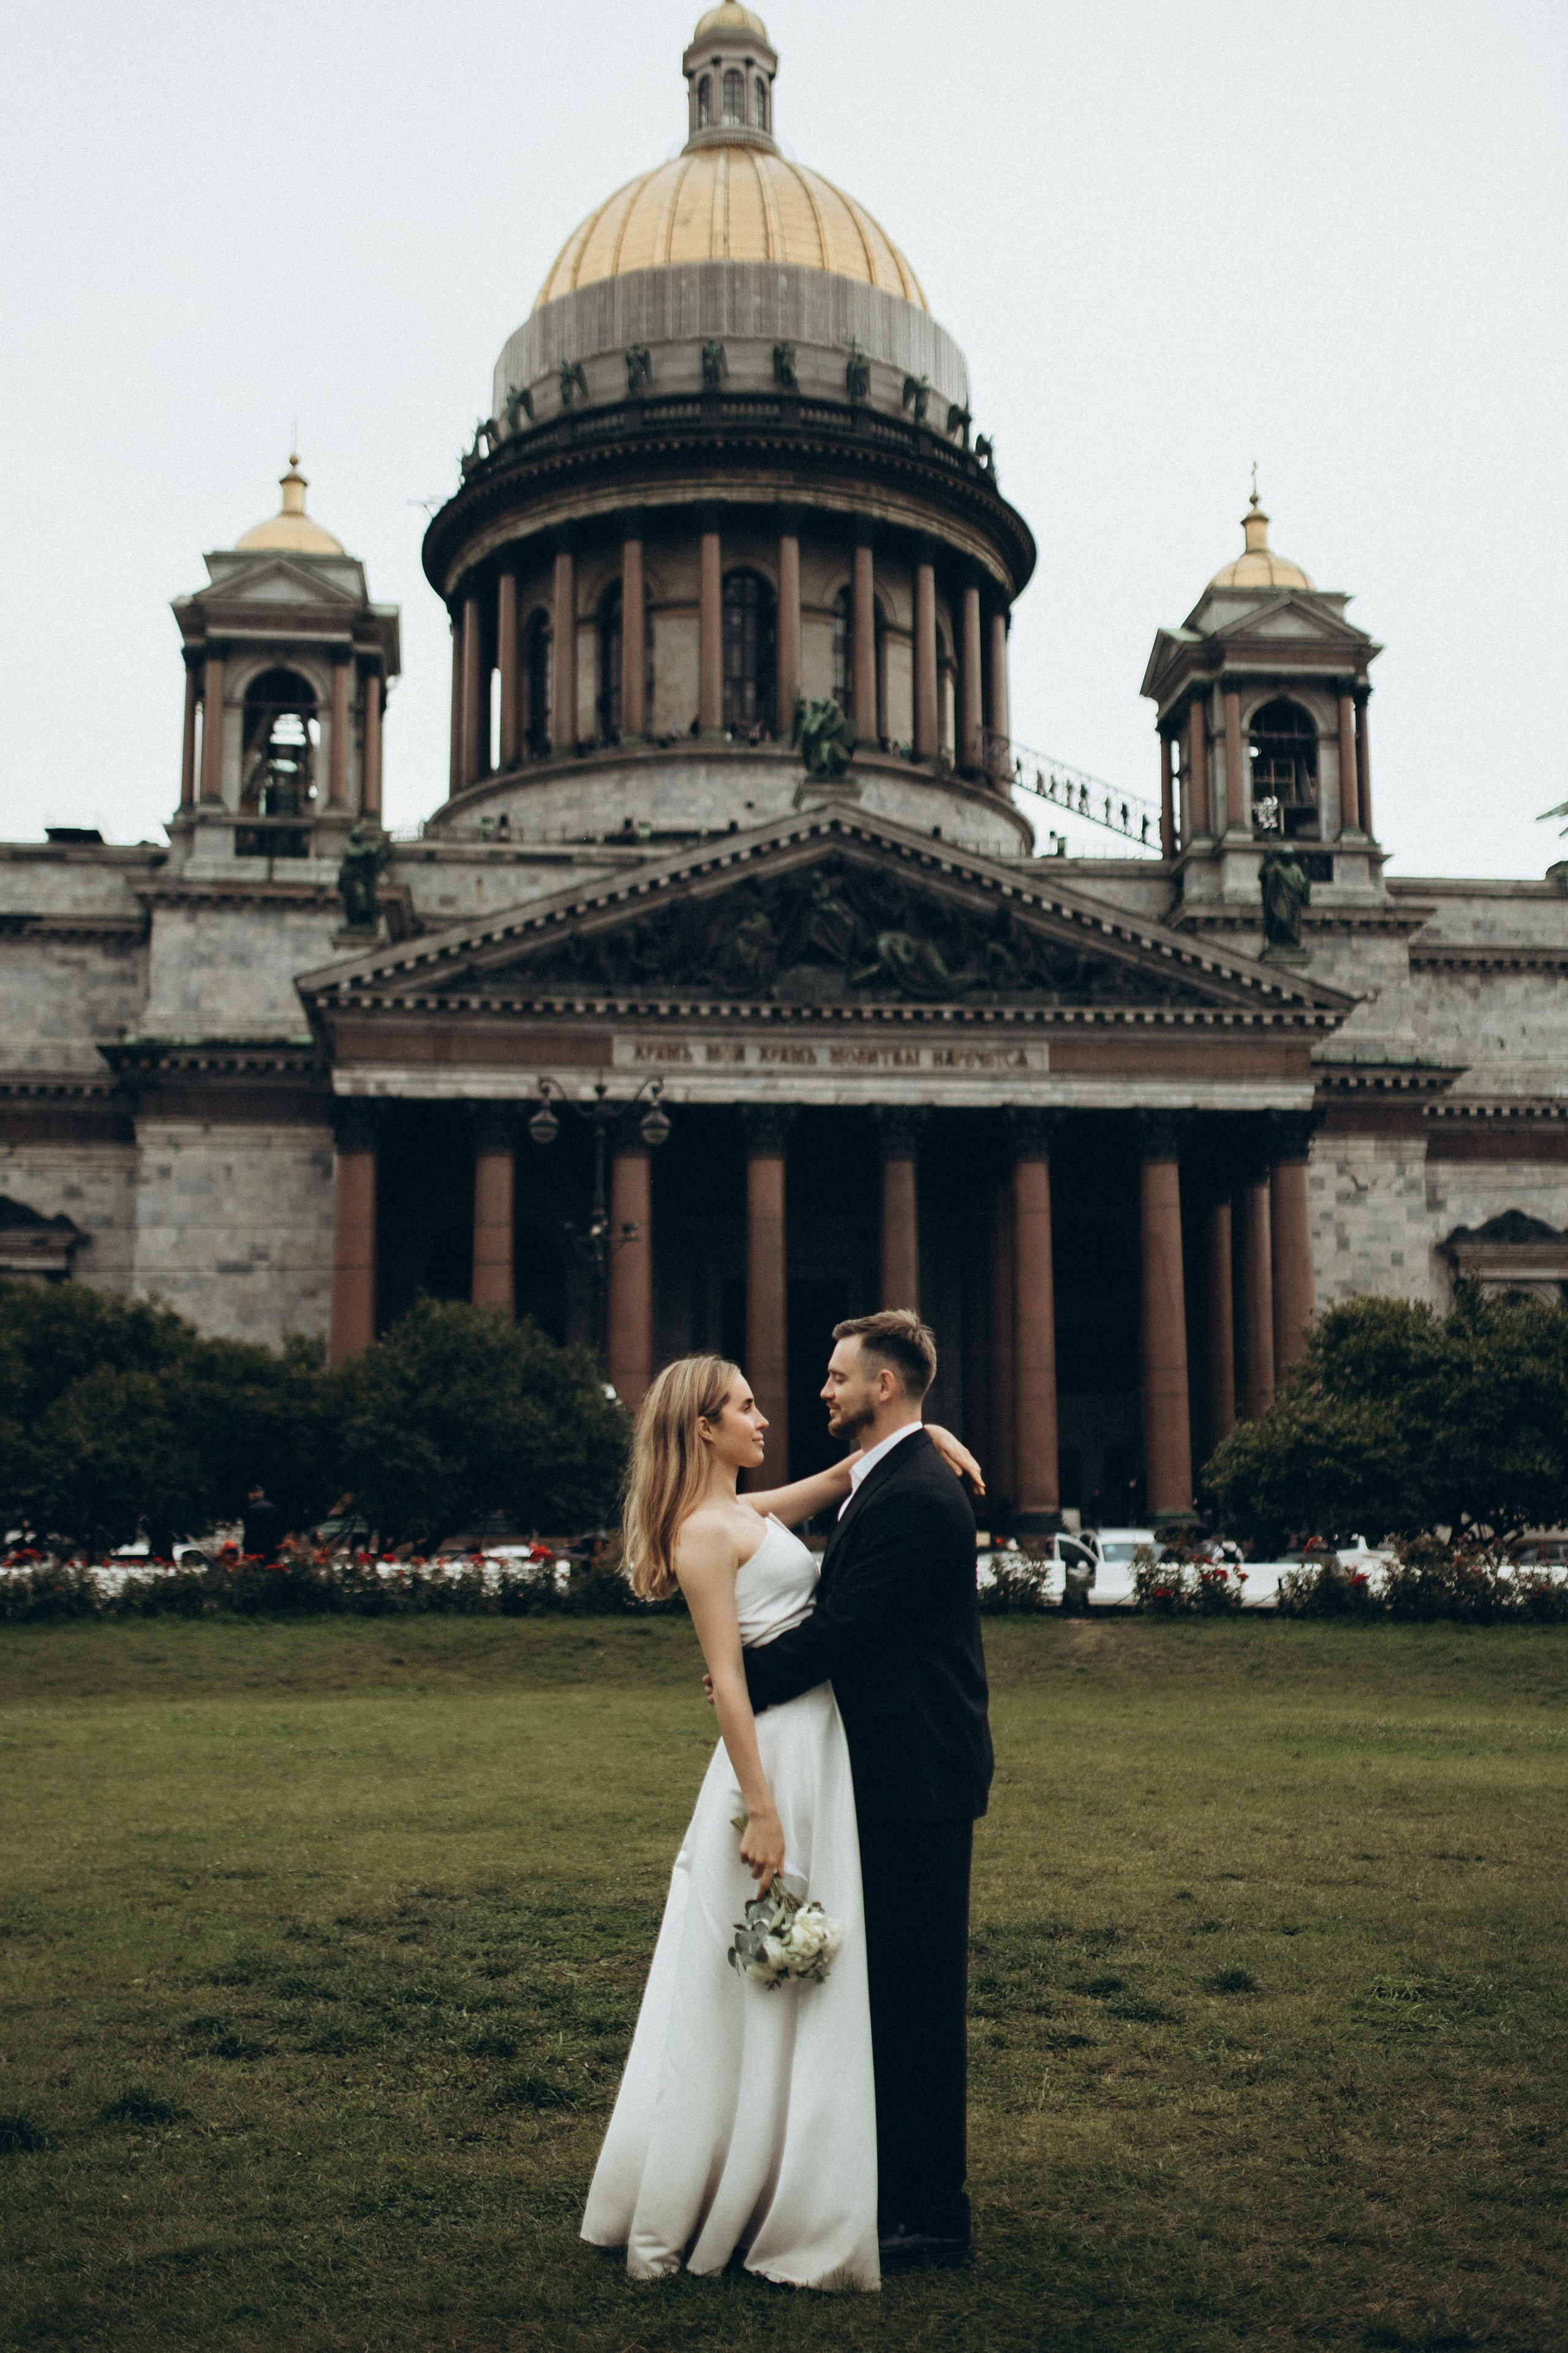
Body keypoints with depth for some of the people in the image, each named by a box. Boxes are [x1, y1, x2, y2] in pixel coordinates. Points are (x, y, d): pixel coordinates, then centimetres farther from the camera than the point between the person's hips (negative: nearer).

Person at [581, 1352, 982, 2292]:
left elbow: (844, 1475, 26)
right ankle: (682, 2216, 11)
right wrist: (760, 1810, -20)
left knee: (795, 1990, 15)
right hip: (779, 1756, -9)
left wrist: (922, 1430, 8)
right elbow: (727, 1678, -17)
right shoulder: (705, 1531, -13)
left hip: (819, 1748, 9)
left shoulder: (750, 1514, 14)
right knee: (751, 1993, -1)